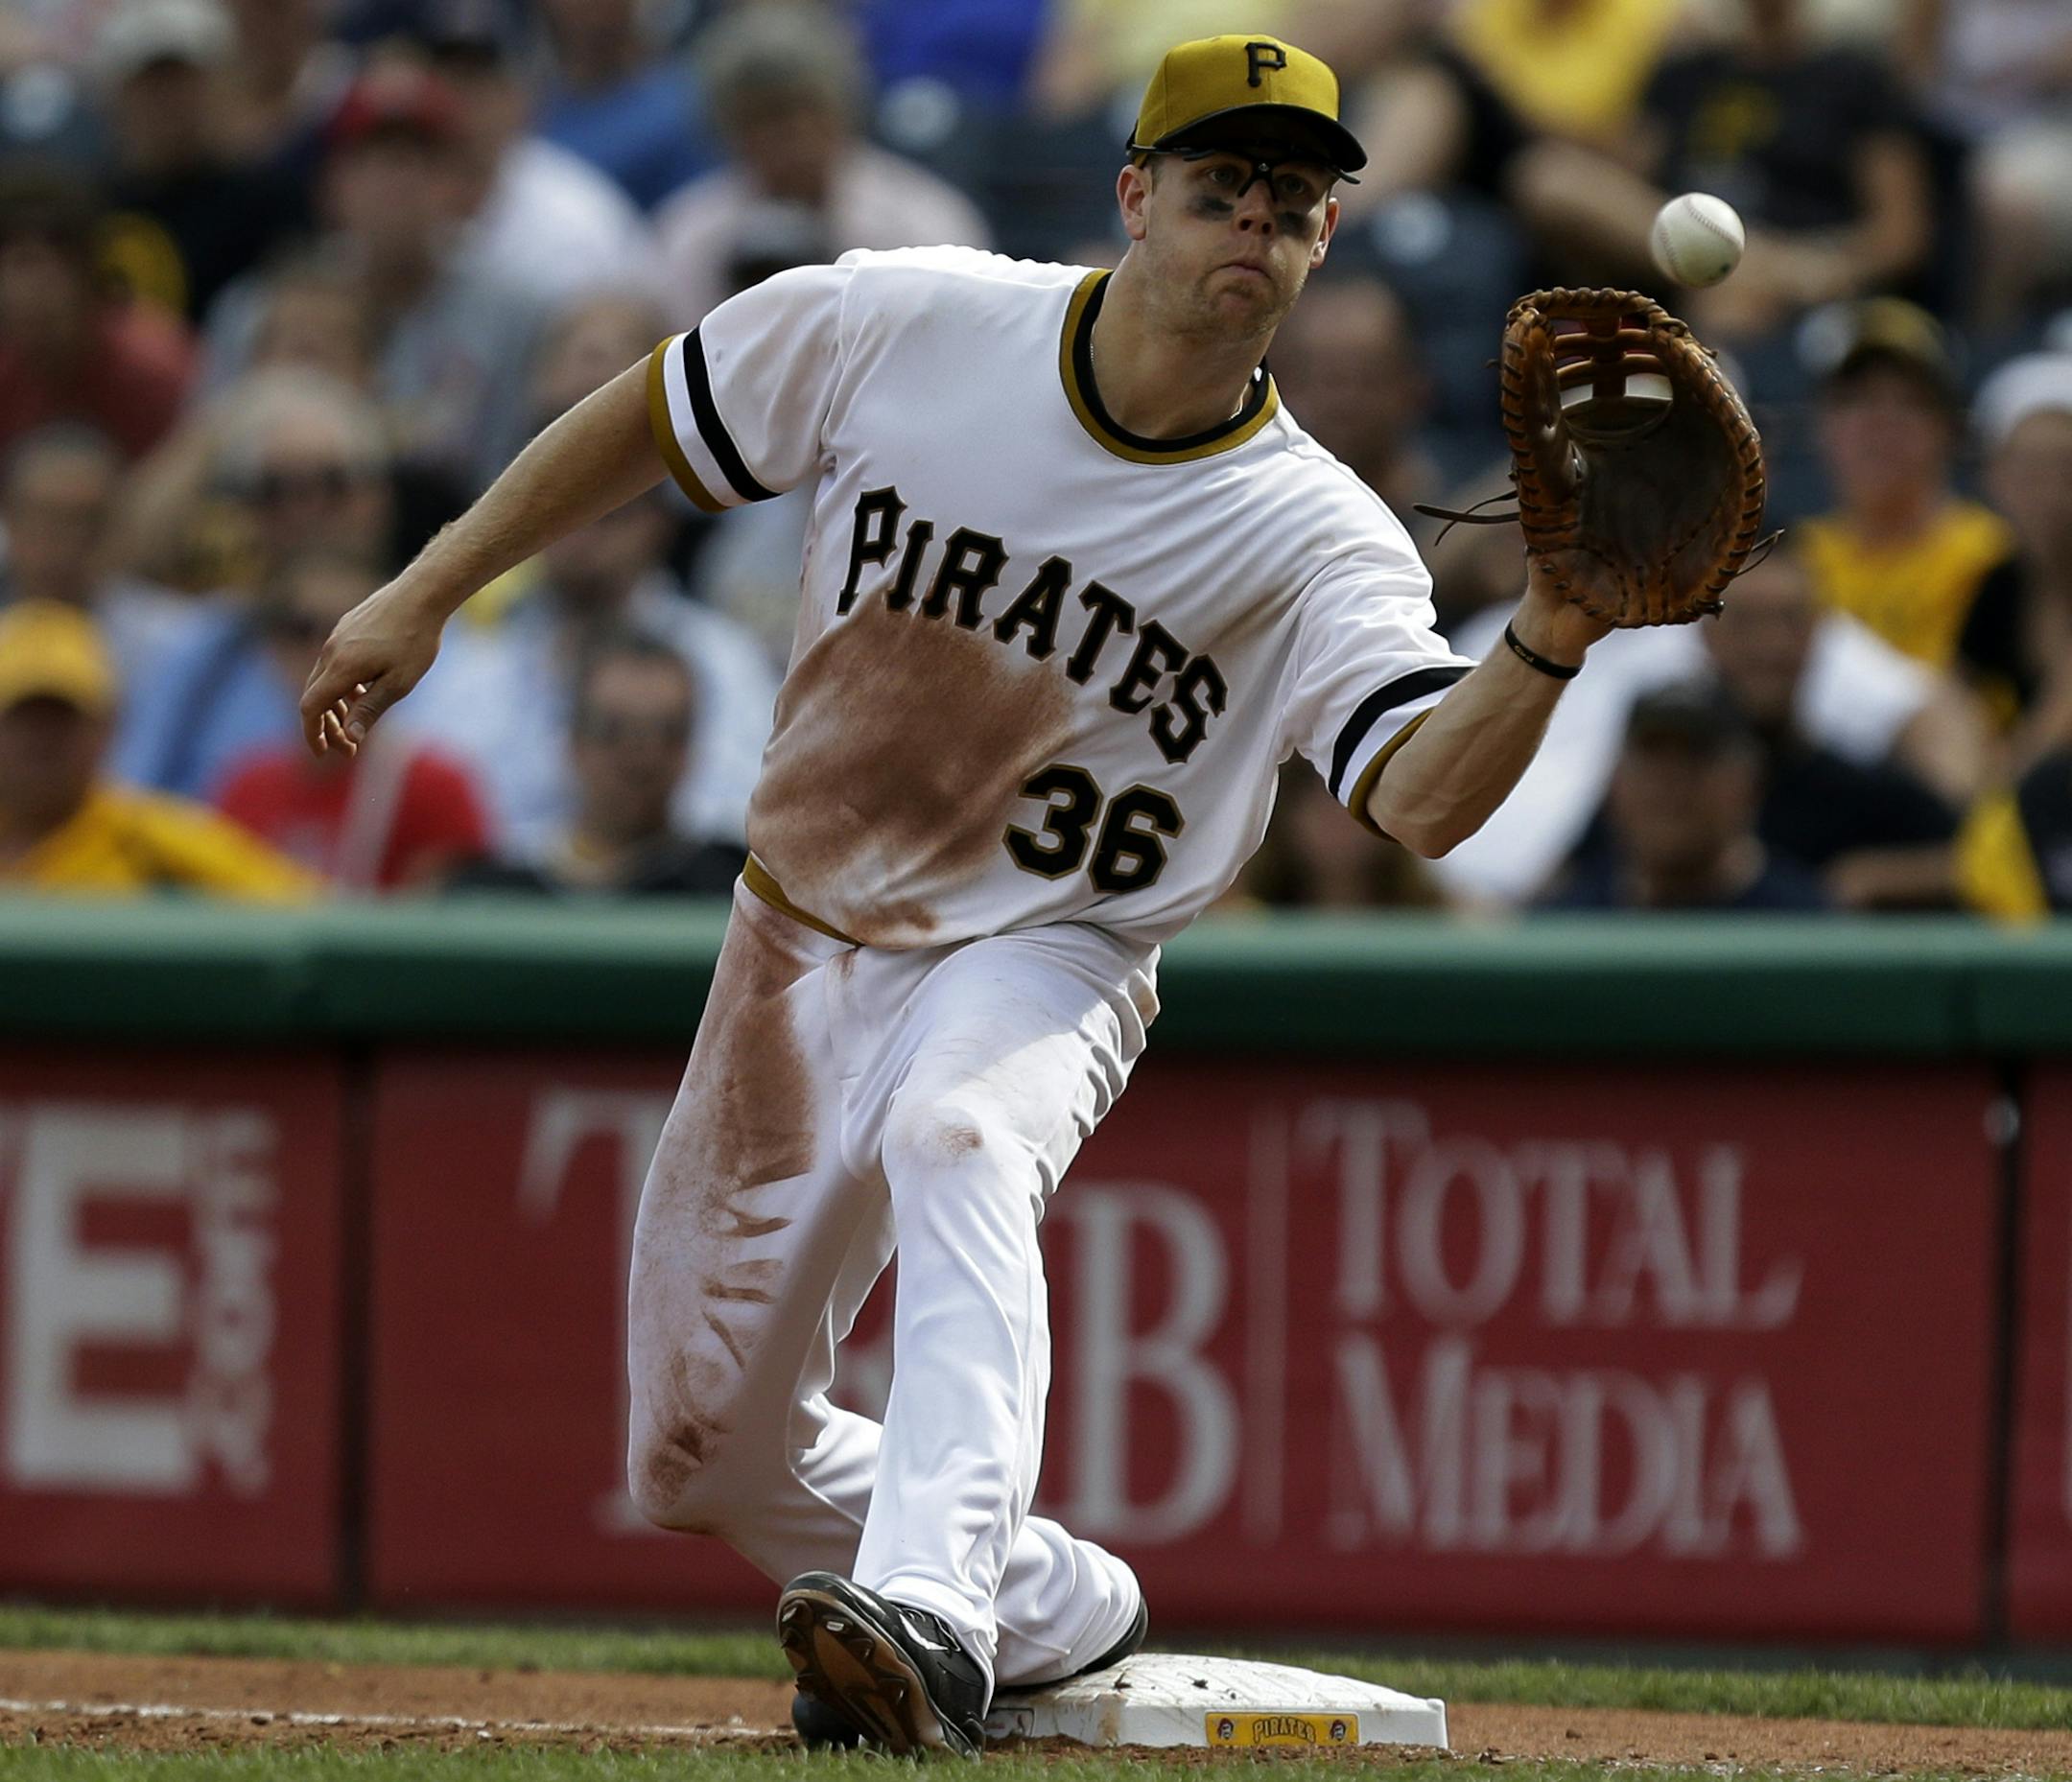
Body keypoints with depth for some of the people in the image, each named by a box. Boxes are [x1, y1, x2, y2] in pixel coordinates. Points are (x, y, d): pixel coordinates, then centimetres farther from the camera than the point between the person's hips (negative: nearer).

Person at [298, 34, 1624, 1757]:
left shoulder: (1312, 538, -17)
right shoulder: (905, 325, -12)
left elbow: (1423, 798, -31)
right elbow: (655, 418, 3)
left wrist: (1547, 647, -50)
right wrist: (426, 594, 2)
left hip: (1039, 962, -4)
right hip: (801, 945, 4)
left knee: (955, 1139, -40)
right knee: (705, 1450, 8)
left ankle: (929, 1623, -55)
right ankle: (1062, 1614, 31)